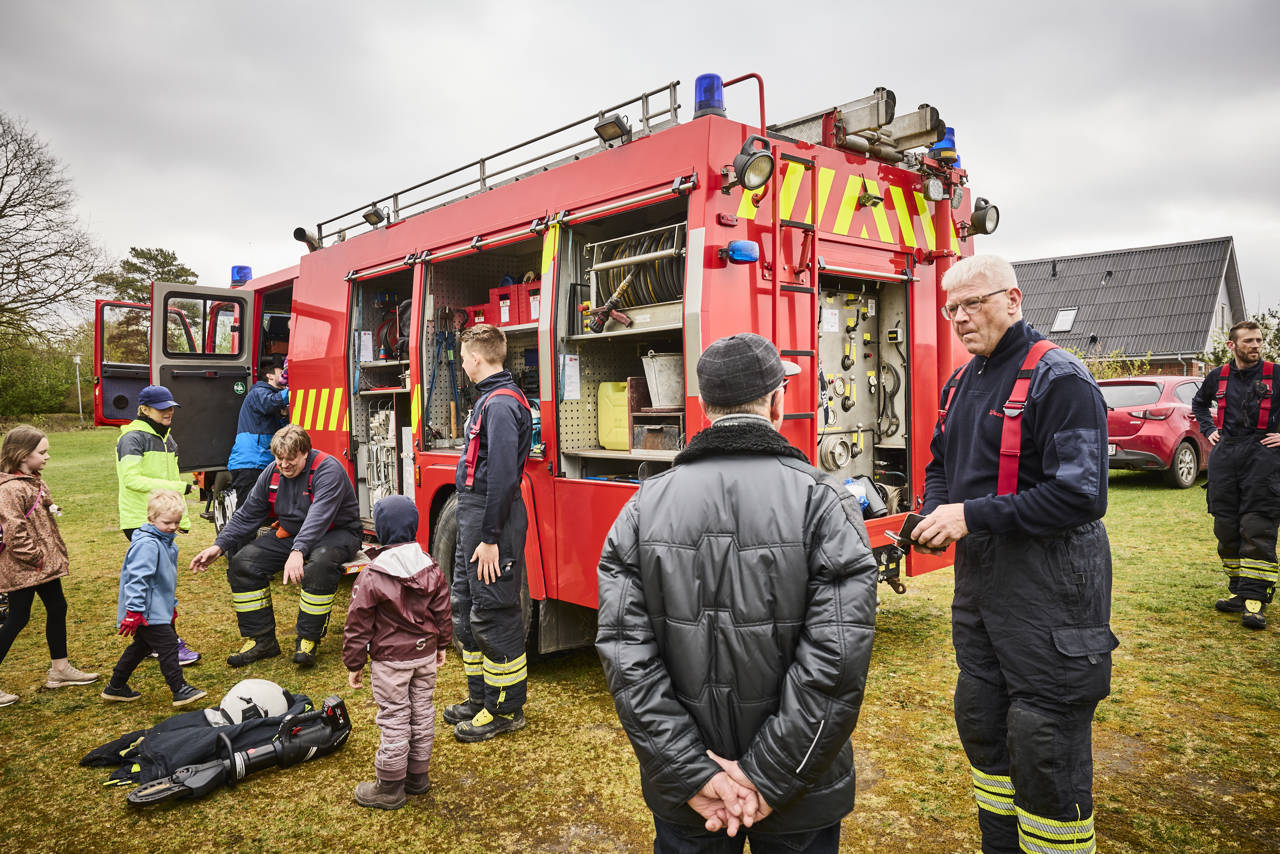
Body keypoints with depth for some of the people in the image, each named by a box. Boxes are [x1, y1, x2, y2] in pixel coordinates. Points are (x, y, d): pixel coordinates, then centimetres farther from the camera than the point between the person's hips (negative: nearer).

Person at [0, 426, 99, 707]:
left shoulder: (34, 481, 10)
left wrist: (54, 552, 16)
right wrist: (34, 556, -19)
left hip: (45, 563, 10)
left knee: (57, 609, 15)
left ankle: (60, 669, 28)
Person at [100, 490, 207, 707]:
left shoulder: (167, 543, 13)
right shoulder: (147, 544, -20)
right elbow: (137, 579, -25)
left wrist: (172, 605, 30)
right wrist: (134, 612, -27)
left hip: (159, 608, 11)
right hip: (148, 612, -11)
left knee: (142, 646, 20)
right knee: (168, 645, -9)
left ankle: (116, 687, 33)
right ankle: (179, 689, -5)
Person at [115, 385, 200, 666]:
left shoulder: (167, 438, 15)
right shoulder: (133, 438, -11)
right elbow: (131, 479, -22)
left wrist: (182, 517, 20)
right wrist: (177, 487, -25)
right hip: (139, 521, -8)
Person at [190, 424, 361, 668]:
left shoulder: (328, 469, -21)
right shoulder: (272, 473, 1)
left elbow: (319, 516, -34)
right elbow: (247, 514, 7)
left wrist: (298, 551, -47)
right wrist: (219, 546, -5)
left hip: (336, 533, -7)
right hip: (290, 534, 7)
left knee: (320, 563, -39)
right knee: (242, 563, -10)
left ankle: (308, 640, -23)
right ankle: (261, 639, -1)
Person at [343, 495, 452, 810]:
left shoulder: (371, 576, -17)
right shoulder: (432, 568, -2)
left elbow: (359, 626, -12)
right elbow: (442, 613, 6)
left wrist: (354, 664, -1)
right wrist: (441, 645, 19)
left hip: (390, 661, -5)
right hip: (425, 655, 5)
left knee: (394, 720, 4)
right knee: (422, 714, 16)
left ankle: (390, 788, 17)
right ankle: (418, 775, 30)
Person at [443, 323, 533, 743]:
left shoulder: (501, 403, -18)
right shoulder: (490, 398, 15)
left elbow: (502, 475, -23)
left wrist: (491, 537, -23)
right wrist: (474, 530, 19)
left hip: (491, 520, -11)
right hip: (472, 514, 11)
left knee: (493, 616, -2)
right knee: (465, 610, 17)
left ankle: (506, 710, 12)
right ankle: (480, 695, 30)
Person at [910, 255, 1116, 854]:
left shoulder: (1059, 379, -14)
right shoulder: (961, 383, 12)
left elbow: (1082, 495, -22)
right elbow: (940, 465, 23)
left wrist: (972, 516, -22)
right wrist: (935, 512, 1)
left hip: (1047, 585, -8)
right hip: (977, 575, 9)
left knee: (1044, 743, 0)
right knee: (980, 722, 19)